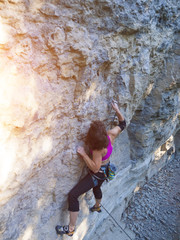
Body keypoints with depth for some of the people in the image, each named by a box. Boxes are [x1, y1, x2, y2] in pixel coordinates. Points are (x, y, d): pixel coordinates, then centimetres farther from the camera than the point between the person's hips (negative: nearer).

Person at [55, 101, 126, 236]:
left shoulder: (98, 149, -36)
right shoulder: (111, 135, -19)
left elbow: (95, 168, -29)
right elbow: (123, 124, -3)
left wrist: (84, 154, -31)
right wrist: (117, 110, -5)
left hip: (97, 174, -8)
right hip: (105, 170, 8)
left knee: (73, 195, -7)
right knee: (97, 188, 38)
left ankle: (71, 229, 4)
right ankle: (97, 207, 68)